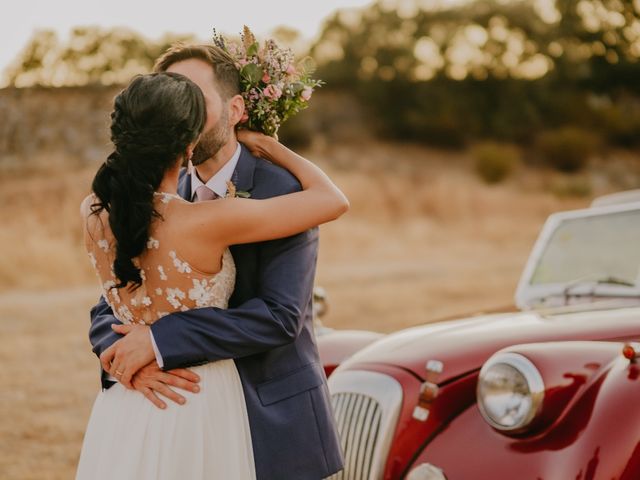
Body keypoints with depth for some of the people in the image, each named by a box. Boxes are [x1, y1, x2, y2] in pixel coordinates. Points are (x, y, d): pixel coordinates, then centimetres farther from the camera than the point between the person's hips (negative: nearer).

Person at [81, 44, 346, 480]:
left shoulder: (282, 191, -12)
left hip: (275, 429, -4)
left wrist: (160, 339, -26)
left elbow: (280, 315, -23)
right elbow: (108, 311, 2)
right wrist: (132, 361, -20)